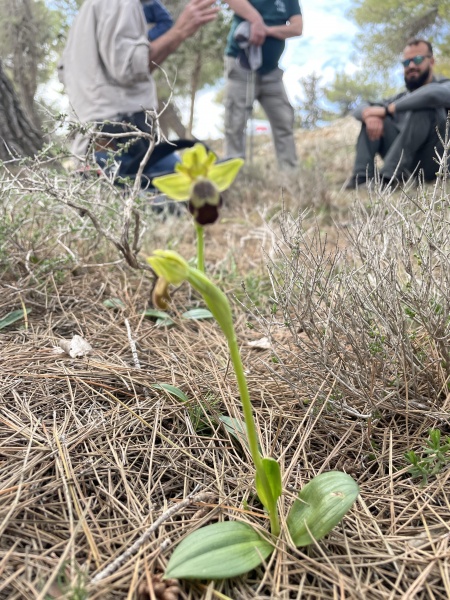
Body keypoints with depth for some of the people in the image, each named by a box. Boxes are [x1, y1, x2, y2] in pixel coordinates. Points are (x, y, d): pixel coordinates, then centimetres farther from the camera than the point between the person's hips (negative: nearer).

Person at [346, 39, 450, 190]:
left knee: (423, 106, -24)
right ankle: (362, 176, -22)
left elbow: (433, 94, -24)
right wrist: (369, 114, -14)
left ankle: (388, 176, -33)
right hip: (406, 164, 5)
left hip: (435, 162, -5)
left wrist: (387, 109, -19)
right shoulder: (402, 98, 19)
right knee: (373, 118, 0)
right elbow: (360, 109, 11)